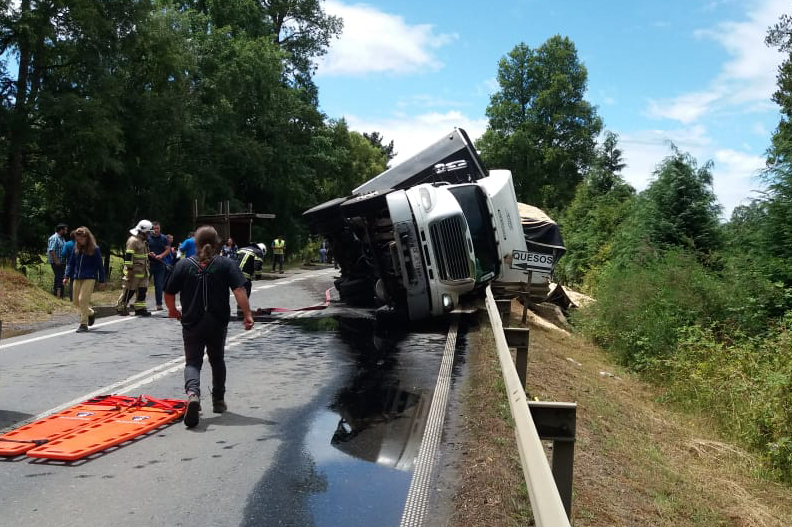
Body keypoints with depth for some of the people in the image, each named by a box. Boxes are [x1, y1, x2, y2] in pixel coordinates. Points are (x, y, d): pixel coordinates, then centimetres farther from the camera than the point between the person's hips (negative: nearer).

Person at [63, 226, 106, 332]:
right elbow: (71, 263, 16)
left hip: (89, 278, -6)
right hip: (77, 278, 6)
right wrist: (66, 276, 6)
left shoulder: (94, 249, -3)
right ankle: (91, 313, 34)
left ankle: (84, 324, -4)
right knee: (76, 301, 9)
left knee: (83, 300, -13)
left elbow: (100, 266, 0)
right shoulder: (76, 249, 9)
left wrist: (101, 281, -1)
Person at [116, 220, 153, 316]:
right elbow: (128, 256, -19)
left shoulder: (142, 241, 17)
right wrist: (130, 269, -22)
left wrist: (146, 268, 28)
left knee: (142, 290, 7)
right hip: (134, 271, -9)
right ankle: (120, 307, 10)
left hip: (142, 271, 9)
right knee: (129, 290, -2)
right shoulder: (133, 240, -14)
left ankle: (140, 308, 12)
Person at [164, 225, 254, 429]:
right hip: (218, 323, 1)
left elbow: (169, 294, 3)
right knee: (217, 361, 19)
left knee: (192, 362, 5)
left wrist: (172, 310, 22)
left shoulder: (183, 265, -1)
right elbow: (239, 290, -15)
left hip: (191, 323, -1)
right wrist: (247, 315, -15)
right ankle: (219, 401, 30)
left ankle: (192, 393, -24)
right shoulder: (226, 264, -3)